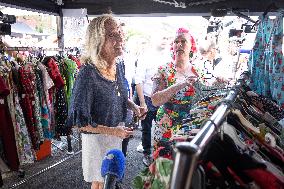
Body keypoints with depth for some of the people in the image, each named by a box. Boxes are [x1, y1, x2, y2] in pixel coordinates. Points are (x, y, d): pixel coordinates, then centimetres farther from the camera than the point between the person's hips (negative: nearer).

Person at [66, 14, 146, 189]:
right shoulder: (88, 74, -28)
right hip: (97, 137, -6)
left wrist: (133, 106, -5)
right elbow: (80, 122, -24)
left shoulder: (118, 67, -5)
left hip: (118, 133, 7)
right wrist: (113, 131, -23)